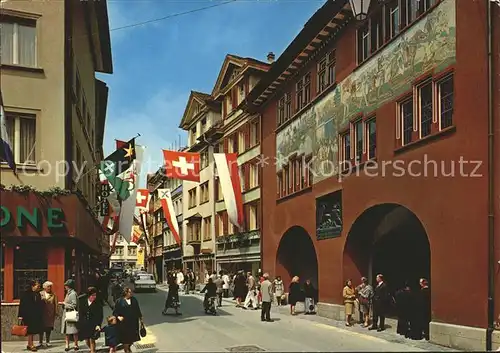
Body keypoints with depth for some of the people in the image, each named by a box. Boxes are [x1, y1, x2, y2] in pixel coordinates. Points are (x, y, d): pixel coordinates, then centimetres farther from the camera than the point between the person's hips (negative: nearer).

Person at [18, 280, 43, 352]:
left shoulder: (38, 294, 9)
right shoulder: (26, 294, -10)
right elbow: (22, 305, -11)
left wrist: (40, 315, 11)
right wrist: (20, 315, -15)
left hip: (36, 316, 6)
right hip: (28, 315, -6)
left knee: (32, 331, 10)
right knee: (30, 330, -3)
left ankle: (29, 344, 19)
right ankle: (31, 345, 3)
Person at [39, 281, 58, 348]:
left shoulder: (53, 295, 6)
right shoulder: (40, 294, 3)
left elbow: (56, 304, 4)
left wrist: (56, 313, -2)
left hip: (50, 314, 1)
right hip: (42, 314, -1)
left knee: (49, 328, 4)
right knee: (42, 328, 3)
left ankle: (47, 342, 15)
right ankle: (41, 342, 13)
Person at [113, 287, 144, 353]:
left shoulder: (134, 300, 4)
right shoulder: (120, 301, -7)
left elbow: (138, 310, 12)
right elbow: (115, 312, -3)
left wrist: (141, 319, 16)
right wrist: (118, 317, -21)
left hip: (133, 322, 4)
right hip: (124, 323, -4)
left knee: (132, 337, 12)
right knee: (126, 338, 3)